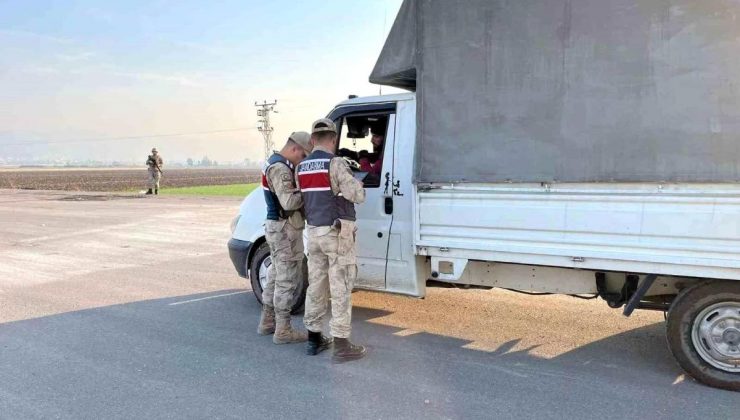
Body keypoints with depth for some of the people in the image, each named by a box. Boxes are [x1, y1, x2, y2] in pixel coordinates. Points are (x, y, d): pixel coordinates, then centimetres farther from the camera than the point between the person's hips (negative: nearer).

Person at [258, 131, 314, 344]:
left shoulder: (275, 163, 15)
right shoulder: (280, 168, -19)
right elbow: (289, 202, -28)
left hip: (277, 227, 11)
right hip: (284, 229, -11)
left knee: (276, 276, 18)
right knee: (287, 279, -4)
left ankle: (267, 322, 28)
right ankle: (283, 330, 2)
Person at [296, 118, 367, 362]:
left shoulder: (301, 168, 8)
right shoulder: (335, 164, -14)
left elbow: (304, 201, 10)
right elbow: (358, 196, -17)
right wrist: (355, 182, 3)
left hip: (314, 232, 7)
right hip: (337, 232, -7)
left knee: (316, 286, 14)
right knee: (341, 289, -3)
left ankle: (314, 339, 22)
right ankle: (341, 346, 0)